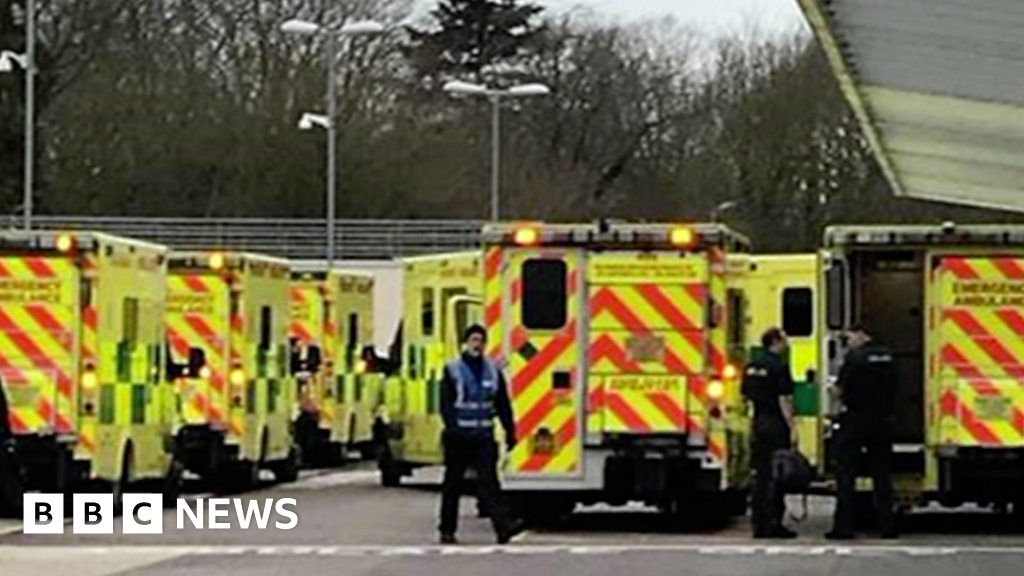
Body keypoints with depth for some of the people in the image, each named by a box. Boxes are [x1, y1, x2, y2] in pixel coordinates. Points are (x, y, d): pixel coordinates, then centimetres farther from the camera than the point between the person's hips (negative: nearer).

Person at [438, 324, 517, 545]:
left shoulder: (493, 371, 10)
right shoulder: (452, 370, 1)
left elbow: (503, 404, 13)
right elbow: (446, 404, -6)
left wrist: (510, 431, 7)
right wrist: (452, 428, -19)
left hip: (484, 437, 1)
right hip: (459, 437, -1)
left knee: (488, 482, -10)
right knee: (453, 484, 7)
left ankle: (503, 526, -19)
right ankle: (447, 530, 17)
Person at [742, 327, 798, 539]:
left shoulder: (751, 368, 11)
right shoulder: (779, 366, -12)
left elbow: (747, 396, 16)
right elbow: (783, 400, -16)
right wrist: (791, 426, -15)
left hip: (759, 423, 7)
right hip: (776, 424, -7)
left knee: (761, 475, 10)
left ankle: (759, 524, 11)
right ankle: (774, 523, -5)